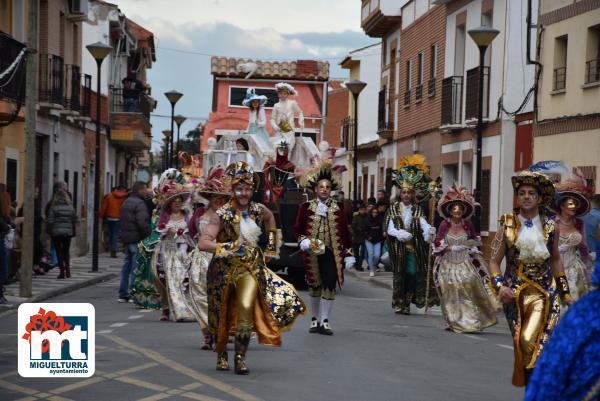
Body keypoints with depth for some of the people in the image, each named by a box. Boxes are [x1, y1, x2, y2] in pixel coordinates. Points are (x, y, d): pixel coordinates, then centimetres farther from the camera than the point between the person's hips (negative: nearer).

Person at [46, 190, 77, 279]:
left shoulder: (53, 207, -7)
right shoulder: (70, 207, 2)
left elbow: (50, 221, -8)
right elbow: (74, 220, 5)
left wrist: (49, 232, 0)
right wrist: (73, 232, 13)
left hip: (56, 232, -3)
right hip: (68, 232, 3)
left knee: (59, 251, 2)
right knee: (66, 251, 17)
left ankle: (62, 271, -2)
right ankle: (67, 268, 7)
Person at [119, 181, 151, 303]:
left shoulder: (126, 202, 16)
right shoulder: (139, 204, -15)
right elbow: (142, 223, -24)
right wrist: (149, 235, -15)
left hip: (126, 238, 9)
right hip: (137, 238, -9)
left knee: (127, 266, 14)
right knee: (136, 267, -6)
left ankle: (123, 294, 18)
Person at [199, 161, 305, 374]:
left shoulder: (258, 210, -2)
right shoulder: (222, 214, -14)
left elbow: (270, 218, 25)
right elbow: (203, 243, -22)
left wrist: (272, 244, 21)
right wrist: (231, 247, -29)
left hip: (251, 267, 1)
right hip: (225, 268, -1)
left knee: (246, 307, -21)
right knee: (221, 315, 12)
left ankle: (240, 357, -11)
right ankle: (221, 354, 35)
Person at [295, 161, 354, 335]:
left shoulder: (337, 208, 4)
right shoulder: (306, 208, 3)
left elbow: (345, 232, 5)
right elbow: (299, 229, 8)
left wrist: (348, 254, 2)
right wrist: (304, 241, -11)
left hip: (332, 253, 0)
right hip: (313, 253, 0)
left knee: (330, 285, -7)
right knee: (314, 285, 8)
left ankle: (324, 321, -2)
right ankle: (315, 319, 21)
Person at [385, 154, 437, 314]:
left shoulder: (417, 209, 7)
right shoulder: (393, 208, 6)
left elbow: (423, 223, -10)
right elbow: (389, 228, -3)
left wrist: (429, 229, -32)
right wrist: (399, 234, -23)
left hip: (413, 247, 1)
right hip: (398, 247, -1)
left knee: (412, 273, -6)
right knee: (399, 274, 2)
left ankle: (407, 303, 6)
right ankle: (399, 303, 10)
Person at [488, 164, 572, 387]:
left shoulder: (551, 227, 2)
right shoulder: (507, 227, -1)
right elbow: (494, 262, 1)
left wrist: (565, 292, 17)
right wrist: (500, 287, -16)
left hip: (544, 293, -1)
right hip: (515, 294, 1)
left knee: (530, 341, -18)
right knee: (520, 344, 6)